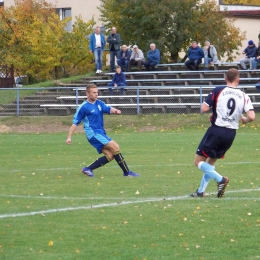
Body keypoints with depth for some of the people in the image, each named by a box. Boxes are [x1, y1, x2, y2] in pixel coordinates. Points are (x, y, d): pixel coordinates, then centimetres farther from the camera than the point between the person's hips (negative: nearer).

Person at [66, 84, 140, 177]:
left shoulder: (99, 103, 13)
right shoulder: (83, 107, -6)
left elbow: (109, 109, -2)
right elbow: (75, 122, -3)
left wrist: (115, 111, -26)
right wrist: (69, 137, -8)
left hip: (101, 134, 8)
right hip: (93, 133, -8)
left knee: (110, 155, -2)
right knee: (115, 147, -15)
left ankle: (88, 169, 3)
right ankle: (127, 172, -10)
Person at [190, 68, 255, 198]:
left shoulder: (218, 91, -8)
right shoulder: (243, 96, 0)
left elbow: (204, 109, -11)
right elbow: (251, 116, -9)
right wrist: (244, 119, 14)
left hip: (216, 130, -5)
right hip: (231, 134, 5)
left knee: (198, 161, 4)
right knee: (211, 161, 23)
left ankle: (220, 179, -16)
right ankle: (201, 191, 21)